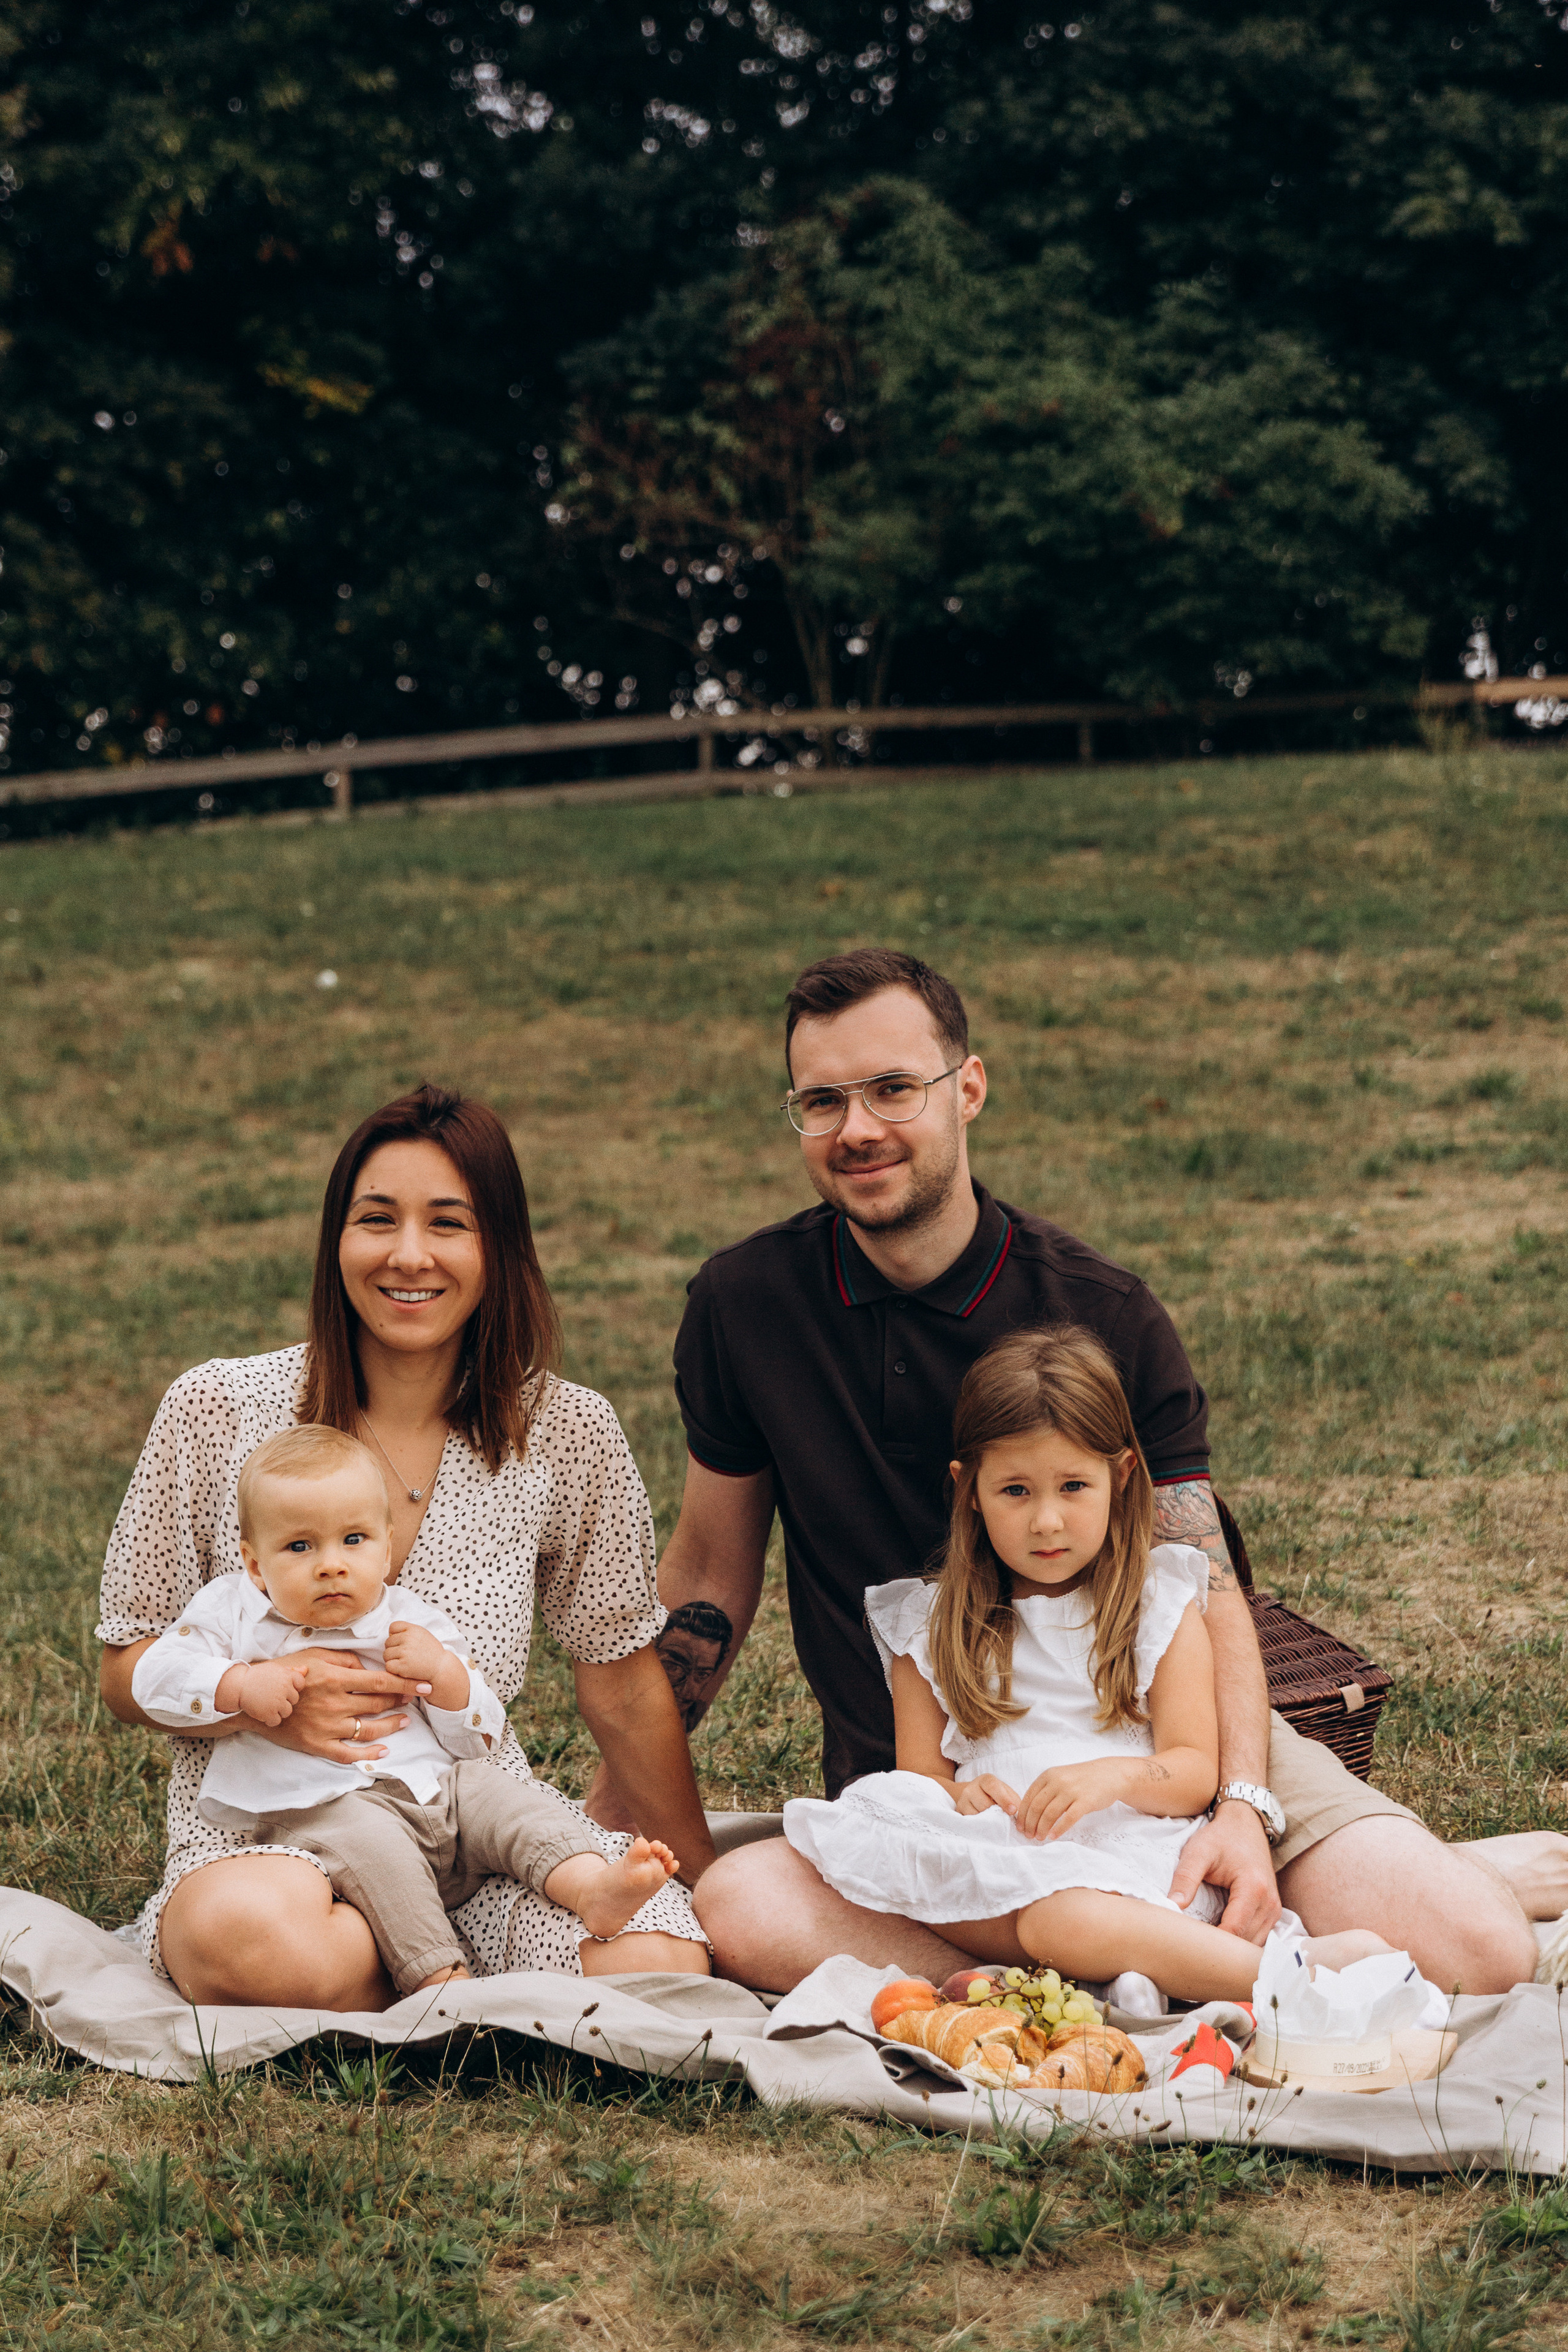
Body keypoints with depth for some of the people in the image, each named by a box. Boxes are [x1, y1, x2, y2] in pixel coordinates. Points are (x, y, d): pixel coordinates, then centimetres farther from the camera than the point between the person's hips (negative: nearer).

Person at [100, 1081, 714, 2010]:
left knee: (657, 1969, -29)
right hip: (263, 1835, -1)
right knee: (250, 1938, -38)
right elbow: (129, 1670, 3)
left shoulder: (568, 1436, -1)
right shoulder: (218, 1411, -4)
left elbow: (625, 1689, 10)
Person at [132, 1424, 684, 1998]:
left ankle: (593, 1886, -35)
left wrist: (444, 1672, -7)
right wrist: (241, 1685, -16)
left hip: (437, 1789, 4)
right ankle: (438, 1978, -40)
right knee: (369, 1842, -34)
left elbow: (478, 1741, 12)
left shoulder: (411, 1623, 14)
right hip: (322, 1807, -4)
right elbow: (154, 1676, -1)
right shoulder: (234, 1611, 9)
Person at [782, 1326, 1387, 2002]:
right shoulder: (933, 1624, 16)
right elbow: (918, 1776, 12)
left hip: (1130, 1850, -1)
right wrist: (959, 1797, -13)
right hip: (992, 1852, 2)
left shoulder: (1160, 1604, 13)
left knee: (1062, 1916, -37)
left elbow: (1196, 1771, 5)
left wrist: (1118, 1775, -18)